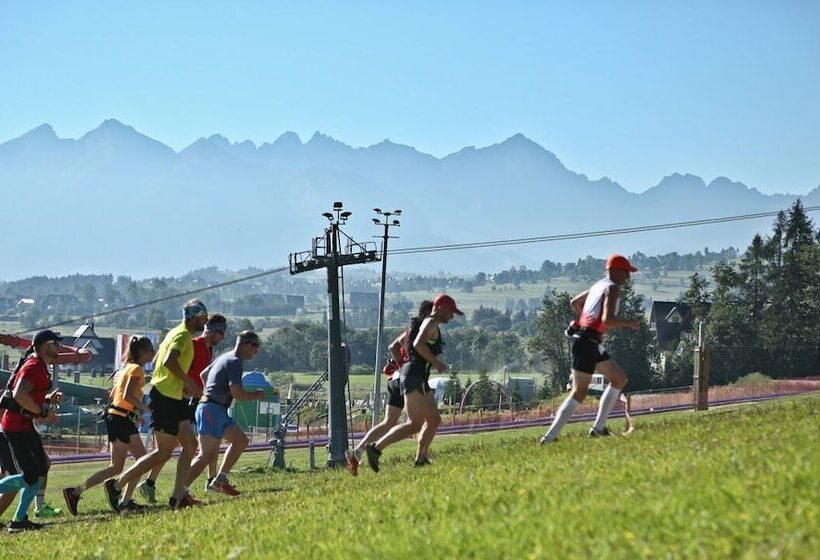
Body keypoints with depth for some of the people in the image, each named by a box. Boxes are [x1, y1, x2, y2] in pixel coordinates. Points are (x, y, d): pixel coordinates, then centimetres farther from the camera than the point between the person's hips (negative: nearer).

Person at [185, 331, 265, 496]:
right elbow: (236, 393, -21)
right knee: (207, 456, -15)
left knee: (241, 440, 15)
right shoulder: (235, 362, -12)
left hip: (219, 412, 10)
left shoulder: (224, 358, 18)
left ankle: (220, 480, 12)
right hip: (212, 410, -10)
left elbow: (203, 374, 33)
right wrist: (257, 395, -5)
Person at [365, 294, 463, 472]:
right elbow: (418, 344, -25)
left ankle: (420, 459, 20)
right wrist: (436, 363, -17)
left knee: (434, 419, 16)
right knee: (415, 424, -17)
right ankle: (376, 448, -19)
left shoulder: (425, 324, 24)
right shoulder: (430, 323, -7)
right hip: (414, 376, -11)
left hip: (419, 379, 11)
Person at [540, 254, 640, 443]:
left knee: (619, 380, 15)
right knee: (579, 393, -10)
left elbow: (575, 302, 31)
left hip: (592, 344, 10)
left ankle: (598, 427, 13)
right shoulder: (612, 288, -10)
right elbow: (608, 319, -24)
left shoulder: (599, 286, 18)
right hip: (587, 343, -10)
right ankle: (550, 437, -13)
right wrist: (629, 323, -9)